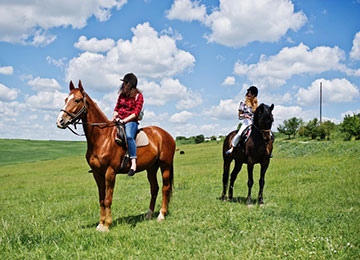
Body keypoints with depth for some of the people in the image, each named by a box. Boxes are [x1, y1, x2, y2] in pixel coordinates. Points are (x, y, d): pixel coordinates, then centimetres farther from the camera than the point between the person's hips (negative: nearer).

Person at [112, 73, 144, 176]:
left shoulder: (138, 96, -1)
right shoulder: (121, 95, 18)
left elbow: (136, 113, -9)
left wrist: (124, 120, -18)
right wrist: (114, 118, 2)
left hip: (131, 122, -7)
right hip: (118, 121, 7)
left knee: (129, 136, -35)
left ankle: (133, 162, -37)